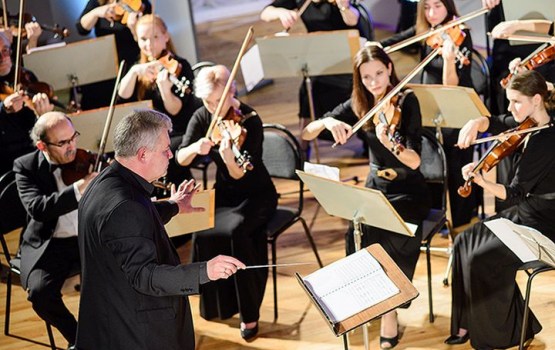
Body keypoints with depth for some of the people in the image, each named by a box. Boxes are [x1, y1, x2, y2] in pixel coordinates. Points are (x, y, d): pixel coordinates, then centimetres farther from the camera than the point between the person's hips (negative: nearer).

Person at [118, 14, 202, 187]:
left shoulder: (179, 67, -11)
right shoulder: (141, 68, 7)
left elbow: (174, 110, -20)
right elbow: (123, 95, -8)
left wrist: (165, 89, -39)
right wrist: (134, 71, -24)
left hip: (184, 134, -6)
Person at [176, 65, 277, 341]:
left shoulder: (249, 121, -20)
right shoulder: (202, 117, -5)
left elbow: (239, 175, -26)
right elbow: (181, 159, -11)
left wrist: (227, 156, -47)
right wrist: (196, 147, -32)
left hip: (256, 195, -4)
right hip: (224, 193, 4)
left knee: (235, 231, -33)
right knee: (202, 233, -26)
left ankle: (249, 313, -18)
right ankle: (215, 302, -4)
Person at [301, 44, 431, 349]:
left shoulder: (406, 101, -12)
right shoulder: (358, 105, 0)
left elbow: (414, 162, -21)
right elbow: (306, 134, -3)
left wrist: (390, 144, -41)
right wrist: (328, 122, -24)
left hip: (408, 191, -3)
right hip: (375, 187, 3)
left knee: (376, 232, -29)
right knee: (358, 233, -26)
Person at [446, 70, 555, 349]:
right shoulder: (532, 121, 0)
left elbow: (514, 193, -26)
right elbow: (495, 123, 16)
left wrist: (481, 181, -38)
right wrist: (476, 123, -5)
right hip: (526, 211, 10)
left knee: (482, 258, -18)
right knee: (465, 242, 2)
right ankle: (471, 323, 8)